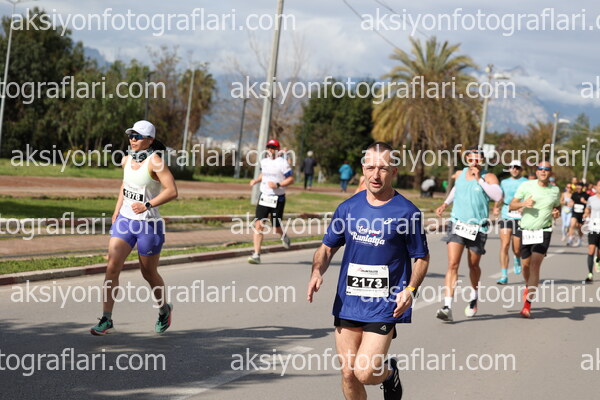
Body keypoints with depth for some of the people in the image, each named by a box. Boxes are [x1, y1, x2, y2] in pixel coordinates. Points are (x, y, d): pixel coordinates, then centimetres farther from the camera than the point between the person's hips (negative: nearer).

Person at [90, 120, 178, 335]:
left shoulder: (154, 161, -15)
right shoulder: (127, 160, 6)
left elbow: (172, 191, -21)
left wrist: (147, 205, -27)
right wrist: (117, 211, 16)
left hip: (149, 224, -5)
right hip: (125, 220, 6)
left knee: (149, 273, 10)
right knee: (112, 267, -9)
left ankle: (164, 310, 37)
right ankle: (106, 320, -9)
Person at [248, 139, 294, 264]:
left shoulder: (282, 163, -10)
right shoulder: (264, 161, 9)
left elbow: (291, 179, -10)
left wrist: (278, 185, -22)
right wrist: (256, 180, 8)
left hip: (278, 199, -4)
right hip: (264, 197, 4)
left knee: (276, 228, 2)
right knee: (258, 225, -8)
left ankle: (283, 236, 41)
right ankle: (256, 255, -7)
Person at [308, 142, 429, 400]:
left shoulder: (406, 212, -5)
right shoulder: (348, 208, 5)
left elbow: (422, 257, 3)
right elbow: (328, 247, 14)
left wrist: (410, 289, -13)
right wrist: (317, 272, -6)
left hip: (385, 307, -4)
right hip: (347, 303, 4)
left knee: (365, 373, -12)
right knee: (348, 374, 6)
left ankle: (389, 373, 22)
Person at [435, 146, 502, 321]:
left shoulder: (488, 177, -7)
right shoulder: (460, 174, 7)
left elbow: (497, 195, -26)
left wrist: (479, 179, -25)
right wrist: (445, 204, 22)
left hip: (477, 228, -2)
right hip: (457, 224, 2)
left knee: (473, 265, 14)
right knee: (453, 264, -12)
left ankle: (474, 297, 43)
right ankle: (448, 306, -18)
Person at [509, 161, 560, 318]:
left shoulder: (555, 191, 4)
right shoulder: (526, 186, -1)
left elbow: (557, 206, 23)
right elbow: (511, 206, 1)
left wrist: (557, 212, 0)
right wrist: (523, 203, -19)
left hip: (543, 232, -1)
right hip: (525, 230, 1)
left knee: (535, 265, -16)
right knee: (526, 266, 9)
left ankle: (527, 305, -18)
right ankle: (528, 287, 44)